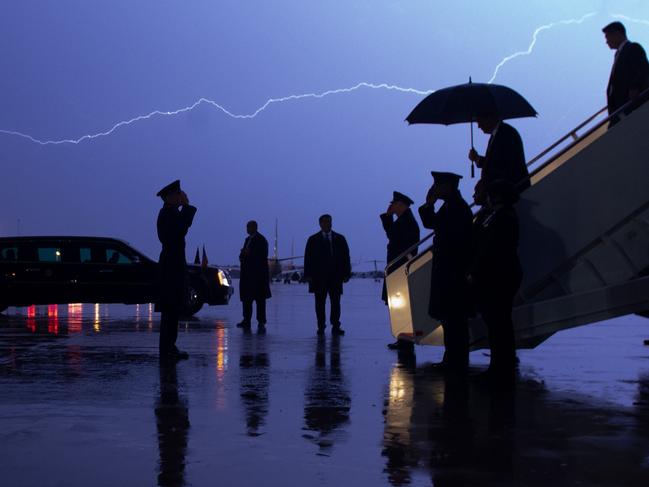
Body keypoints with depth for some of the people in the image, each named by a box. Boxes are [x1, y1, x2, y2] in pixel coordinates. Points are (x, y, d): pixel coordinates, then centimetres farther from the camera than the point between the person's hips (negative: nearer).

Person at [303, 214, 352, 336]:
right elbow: (308, 258, 4)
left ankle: (336, 327, -1)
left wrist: (346, 274, -1)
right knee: (320, 303, 0)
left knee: (335, 302, -3)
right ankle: (321, 327, 4)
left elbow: (346, 257, 8)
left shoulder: (340, 239, 11)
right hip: (319, 277, -1)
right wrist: (308, 275, -5)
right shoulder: (313, 240, 9)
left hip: (335, 276, 1)